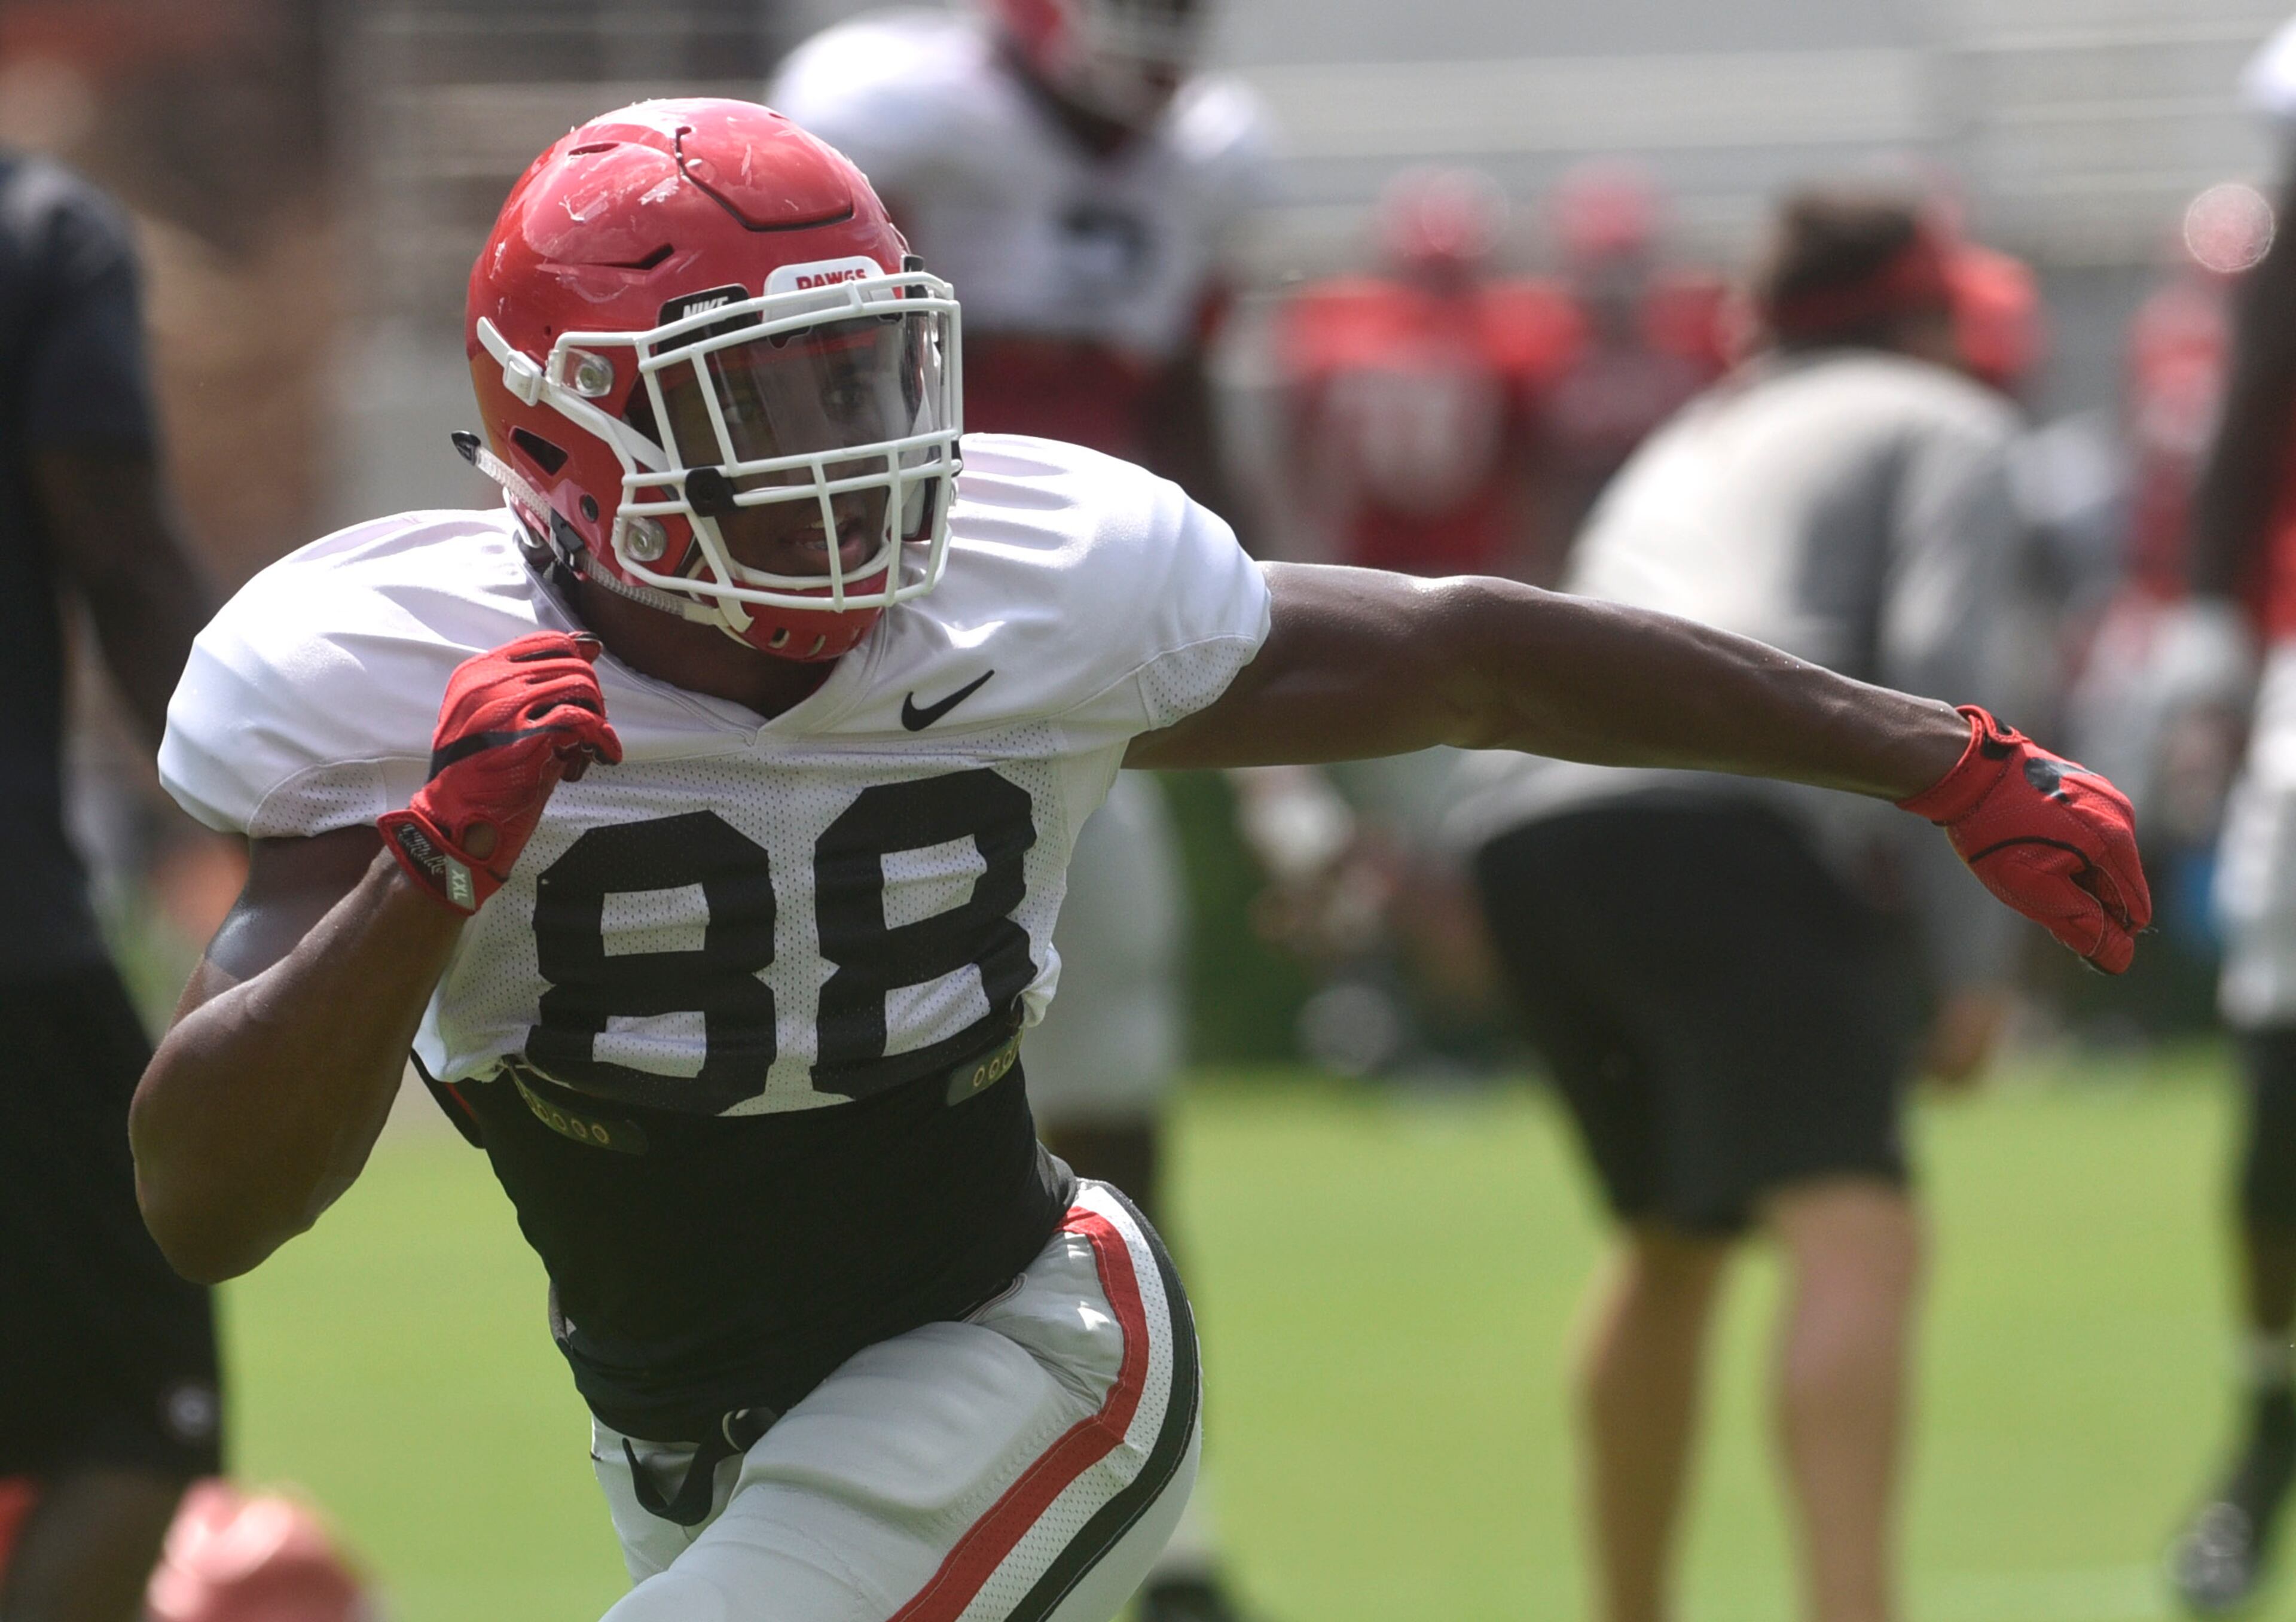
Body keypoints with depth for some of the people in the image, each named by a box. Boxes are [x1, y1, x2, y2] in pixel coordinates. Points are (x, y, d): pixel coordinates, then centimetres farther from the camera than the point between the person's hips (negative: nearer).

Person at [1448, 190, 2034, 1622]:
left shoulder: (1697, 440, 37)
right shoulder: (1949, 426, 16)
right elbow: (1933, 667, -1)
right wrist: (1974, 955, -4)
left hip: (1530, 818, 8)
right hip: (1729, 825, -8)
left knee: (1674, 1244, 26)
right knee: (1858, 1237, -18)